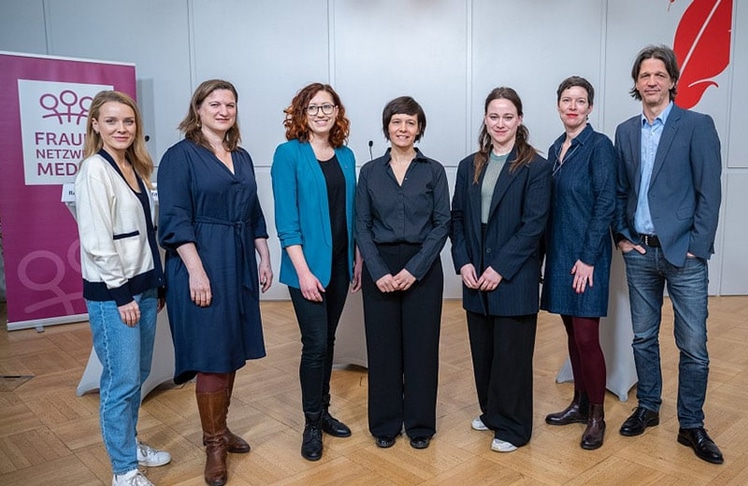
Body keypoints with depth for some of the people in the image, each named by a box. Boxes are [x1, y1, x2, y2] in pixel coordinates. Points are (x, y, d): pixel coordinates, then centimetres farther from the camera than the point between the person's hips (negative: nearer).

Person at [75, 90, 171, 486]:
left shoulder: (135, 168, 11)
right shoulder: (95, 169, -12)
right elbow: (96, 241, -17)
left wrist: (157, 283, 13)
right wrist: (121, 294, -15)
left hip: (143, 286, 8)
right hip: (111, 292, -8)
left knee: (137, 375, 16)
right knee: (121, 381, 0)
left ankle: (130, 443, 34)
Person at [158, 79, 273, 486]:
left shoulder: (242, 158, 13)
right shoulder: (180, 156, -6)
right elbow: (175, 221, -13)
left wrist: (264, 258, 11)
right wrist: (196, 270, -19)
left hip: (240, 266, 7)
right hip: (203, 266, -6)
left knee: (232, 353, 12)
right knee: (212, 355, -2)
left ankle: (220, 429, 29)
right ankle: (213, 446, 14)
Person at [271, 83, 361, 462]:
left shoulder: (345, 156, 9)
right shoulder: (288, 153, -8)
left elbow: (351, 213, 13)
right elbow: (286, 220, -13)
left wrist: (357, 260, 10)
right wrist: (303, 271, -17)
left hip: (340, 262, 5)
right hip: (308, 264, -5)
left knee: (328, 340, 14)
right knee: (315, 343, -2)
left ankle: (323, 411, 30)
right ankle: (312, 423, 16)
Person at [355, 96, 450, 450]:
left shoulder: (433, 171, 2)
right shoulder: (370, 171, 6)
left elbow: (442, 223, -3)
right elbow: (362, 225, 2)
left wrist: (414, 268, -12)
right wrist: (378, 271, -10)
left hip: (422, 268, -1)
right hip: (379, 268, 1)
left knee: (421, 345, 5)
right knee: (382, 346, 6)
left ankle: (420, 424, 22)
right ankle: (385, 423, 24)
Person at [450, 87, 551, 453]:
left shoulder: (535, 167, -5)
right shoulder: (470, 166, 9)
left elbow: (534, 225, -11)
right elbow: (457, 218, 8)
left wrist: (500, 268, -16)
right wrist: (463, 262, -5)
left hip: (514, 278, -4)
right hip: (475, 276, 5)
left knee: (511, 351, 4)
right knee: (482, 349, 13)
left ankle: (512, 426, 21)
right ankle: (490, 411, 34)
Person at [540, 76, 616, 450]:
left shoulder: (599, 145, -8)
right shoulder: (556, 149, 12)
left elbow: (605, 205, -13)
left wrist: (588, 258, -16)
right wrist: (548, 253, 10)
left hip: (586, 255, -7)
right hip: (558, 253, 7)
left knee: (586, 337, -3)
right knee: (572, 334, 14)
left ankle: (596, 416, 14)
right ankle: (580, 404, 28)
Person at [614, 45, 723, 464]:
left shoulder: (698, 125, -4)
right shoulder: (626, 131, 9)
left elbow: (709, 192, -7)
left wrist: (697, 245, -11)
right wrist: (622, 235, 2)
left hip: (683, 254, -4)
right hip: (639, 253, 4)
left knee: (694, 346, 1)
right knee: (644, 337, 13)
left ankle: (692, 427, 18)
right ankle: (648, 408, 30)